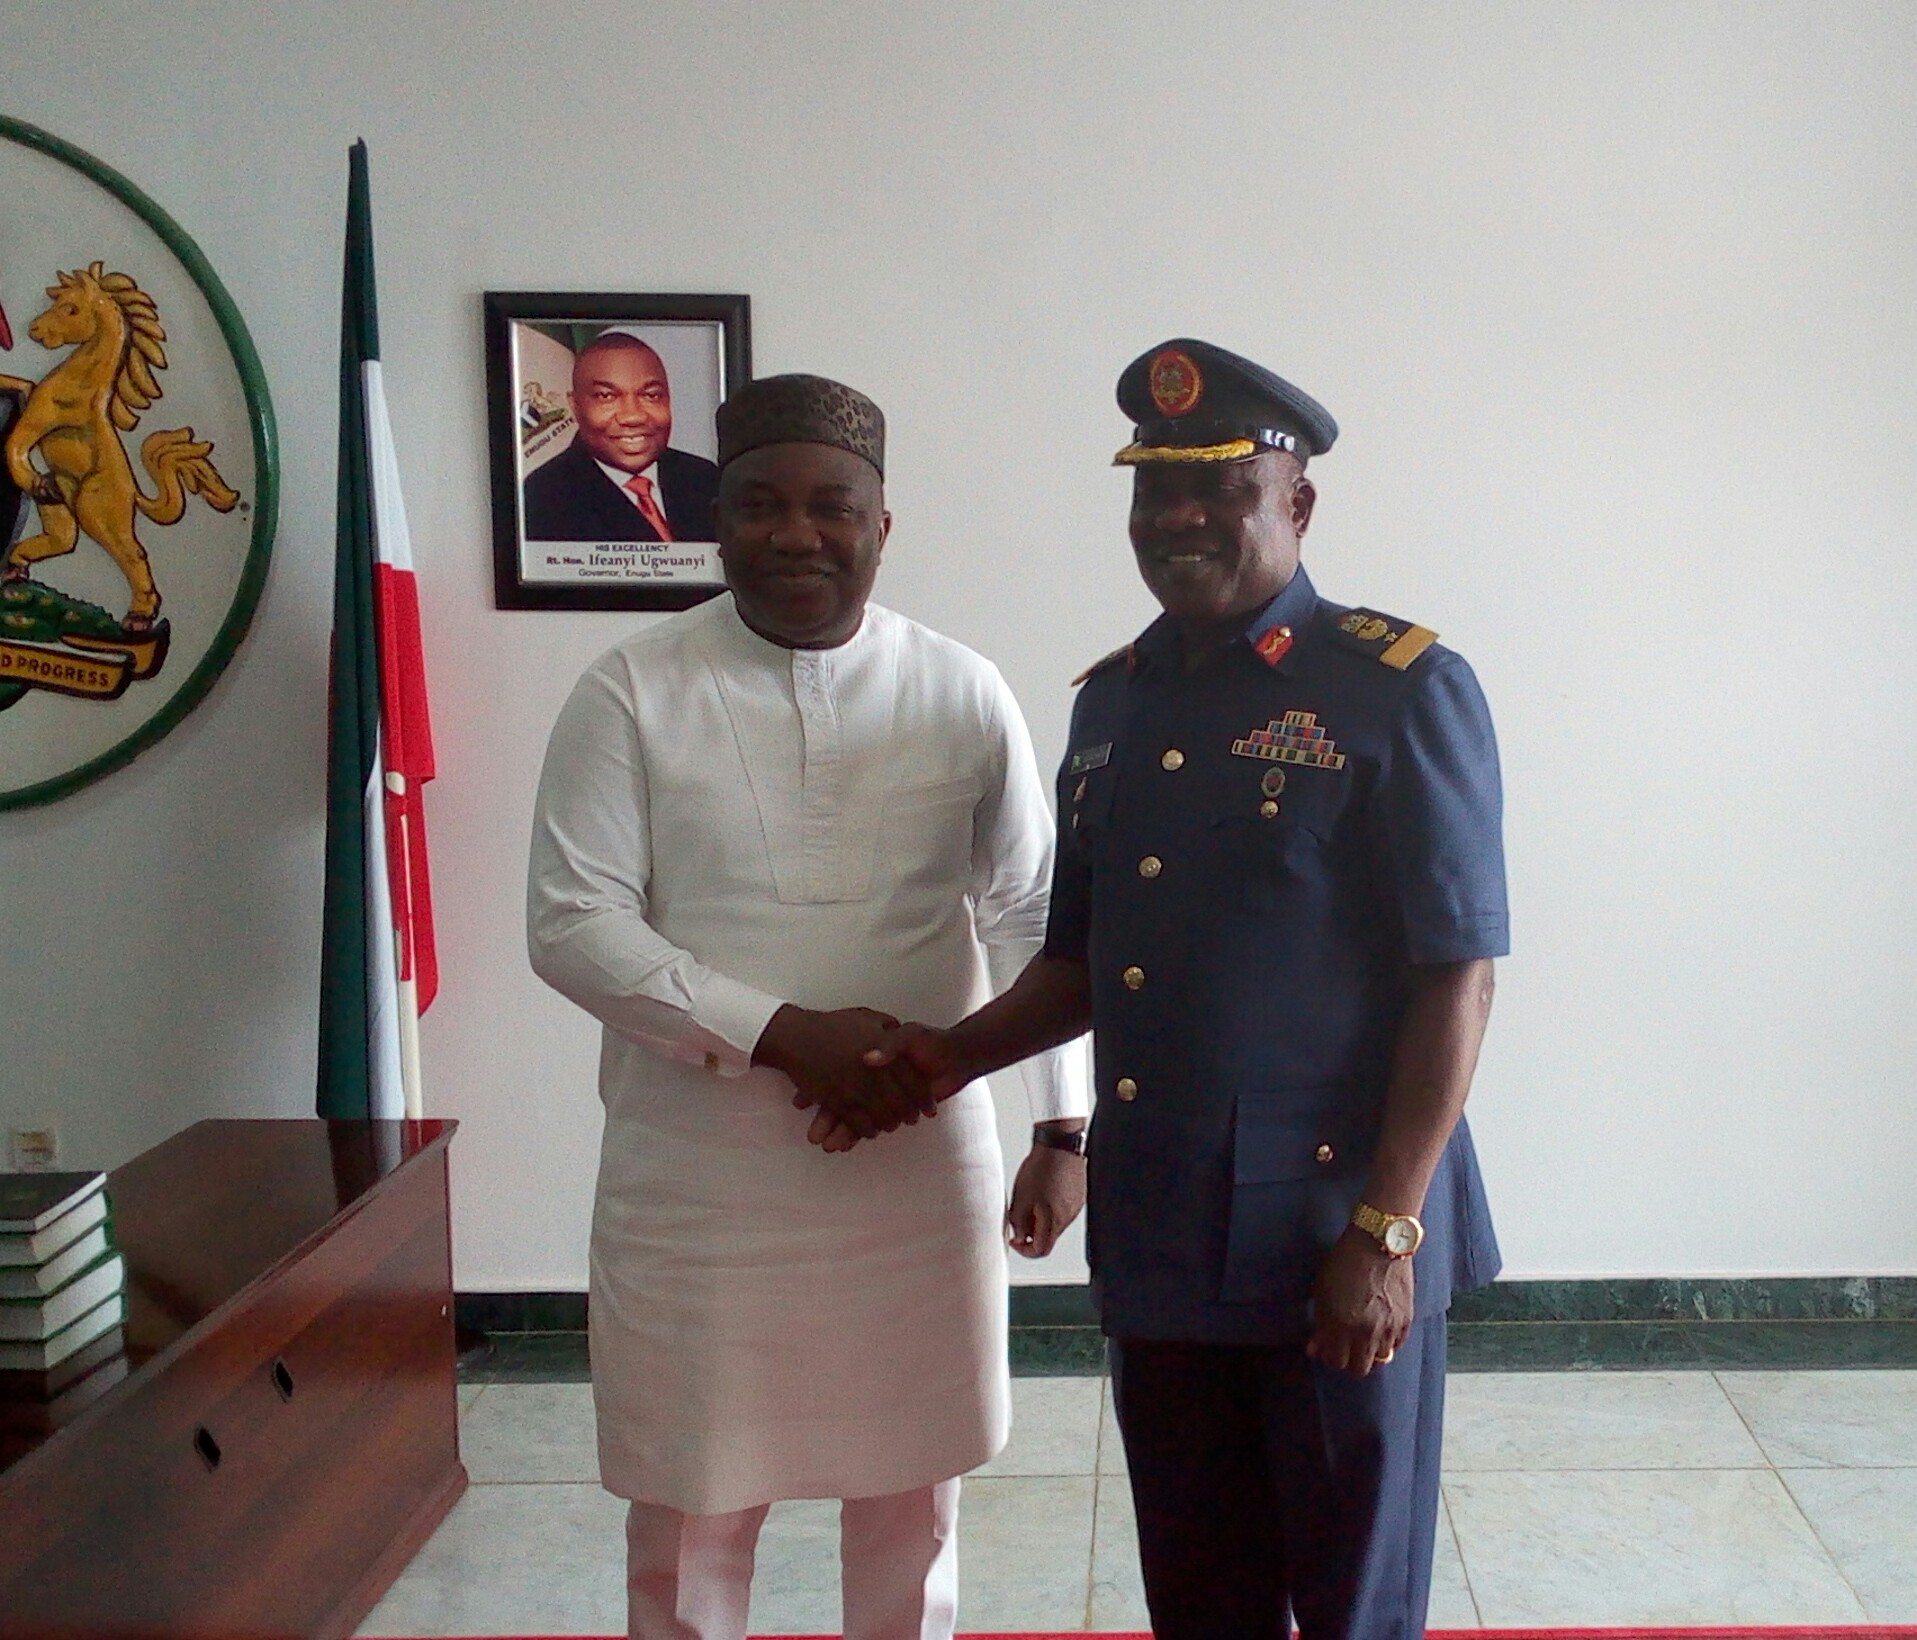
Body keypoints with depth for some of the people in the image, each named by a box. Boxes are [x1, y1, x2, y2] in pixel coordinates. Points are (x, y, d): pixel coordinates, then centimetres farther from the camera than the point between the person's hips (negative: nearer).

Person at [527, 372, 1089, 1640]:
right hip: (697, 1177, -1)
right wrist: (781, 1035, -19)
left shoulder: (962, 695, -1)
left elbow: (1035, 915, 3)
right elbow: (573, 925, -10)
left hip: (921, 1167, 2)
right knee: (689, 1511, 12)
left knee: (910, 1500, 17)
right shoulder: (633, 694, -6)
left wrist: (1064, 1125, -5)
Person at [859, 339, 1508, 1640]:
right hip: (1155, 1241, 6)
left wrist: (1384, 1231, -17)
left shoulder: (1403, 691, -9)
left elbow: (1457, 977, -13)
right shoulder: (1113, 703, 10)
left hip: (1335, 1246, -5)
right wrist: (960, 1054, 2)